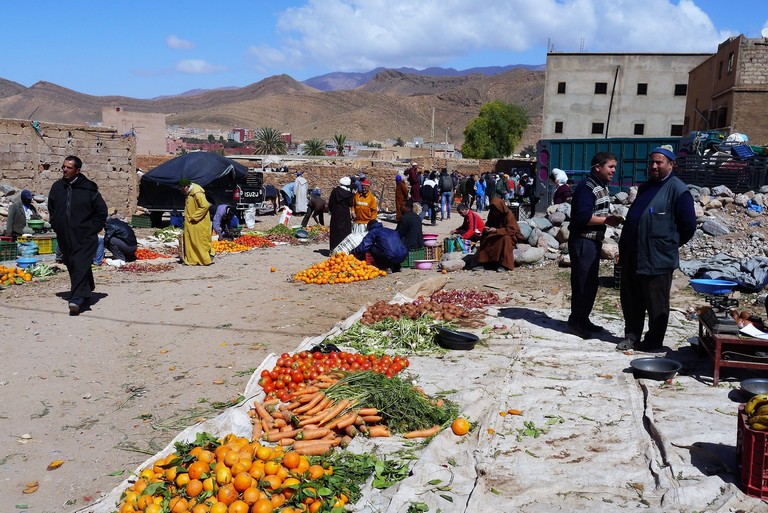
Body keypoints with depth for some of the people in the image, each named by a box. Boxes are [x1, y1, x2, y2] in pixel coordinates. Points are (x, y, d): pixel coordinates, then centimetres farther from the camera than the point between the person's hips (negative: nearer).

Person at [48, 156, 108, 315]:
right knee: (72, 266, 12)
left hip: (85, 238, -5)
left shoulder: (89, 188, -6)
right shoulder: (57, 187, 8)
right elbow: (51, 209, 23)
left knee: (81, 267, -16)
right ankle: (85, 297, 27)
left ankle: (76, 299, -22)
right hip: (64, 237, 6)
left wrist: (93, 229, -4)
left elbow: (102, 211, 1)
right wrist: (56, 226, 13)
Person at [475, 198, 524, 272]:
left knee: (505, 238, -37)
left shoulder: (509, 214, -22)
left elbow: (511, 230, -29)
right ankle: (484, 262, -13)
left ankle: (504, 265, -32)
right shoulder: (491, 214, -5)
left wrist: (496, 230, -39)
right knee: (484, 238, -16)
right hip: (496, 235, 6)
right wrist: (486, 229, -20)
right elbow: (488, 225, 6)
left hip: (511, 236, -6)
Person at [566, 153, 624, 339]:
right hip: (583, 241, -10)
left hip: (594, 241, 10)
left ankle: (583, 319, 24)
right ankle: (575, 321, 5)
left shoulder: (603, 187, 15)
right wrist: (607, 220, -19)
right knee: (582, 282, -5)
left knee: (592, 282, 14)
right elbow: (582, 217, -24)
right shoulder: (586, 187, -16)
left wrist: (610, 218, 6)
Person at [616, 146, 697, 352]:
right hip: (632, 257, 8)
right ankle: (632, 335, 27)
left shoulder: (677, 190, -8)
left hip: (658, 259, -7)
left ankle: (654, 341, 16)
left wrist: (670, 244, 1)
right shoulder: (645, 187, 16)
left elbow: (688, 226, -8)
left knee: (656, 303, 4)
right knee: (630, 299, 14)